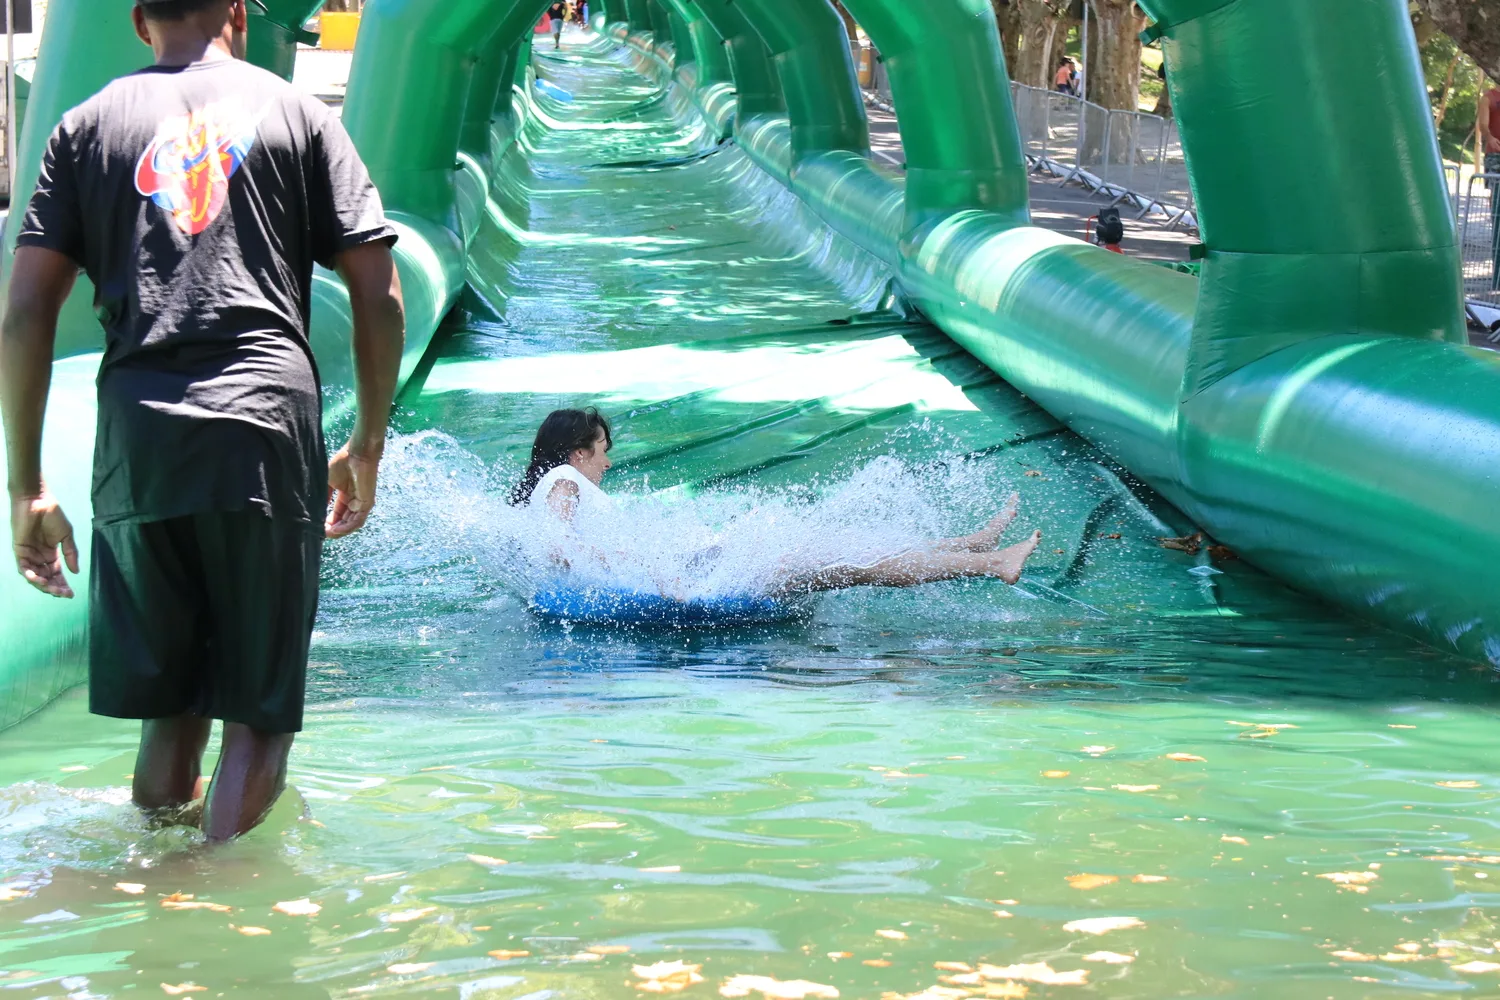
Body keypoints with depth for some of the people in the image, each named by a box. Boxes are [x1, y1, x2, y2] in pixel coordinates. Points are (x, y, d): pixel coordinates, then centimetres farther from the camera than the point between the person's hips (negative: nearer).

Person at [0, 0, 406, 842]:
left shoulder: (89, 126, 16)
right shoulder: (298, 114, 13)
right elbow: (380, 299, 7)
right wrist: (369, 445, 18)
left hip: (136, 438, 2)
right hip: (269, 430, -2)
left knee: (170, 712, 13)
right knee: (259, 716, 3)